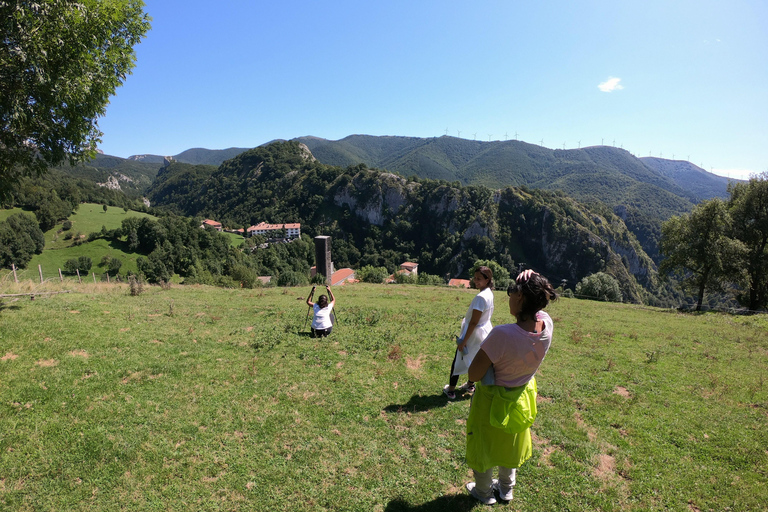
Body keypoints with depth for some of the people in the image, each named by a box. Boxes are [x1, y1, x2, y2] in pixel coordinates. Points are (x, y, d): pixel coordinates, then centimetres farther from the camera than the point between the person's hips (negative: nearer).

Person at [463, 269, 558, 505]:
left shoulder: (502, 334, -40)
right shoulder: (546, 324, -22)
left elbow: (474, 374, -31)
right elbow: (535, 304, 1)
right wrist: (532, 280, -18)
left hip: (493, 399, -5)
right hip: (522, 396, 6)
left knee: (485, 445, 22)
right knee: (509, 443, 31)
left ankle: (484, 492, 46)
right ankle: (506, 487, 54)